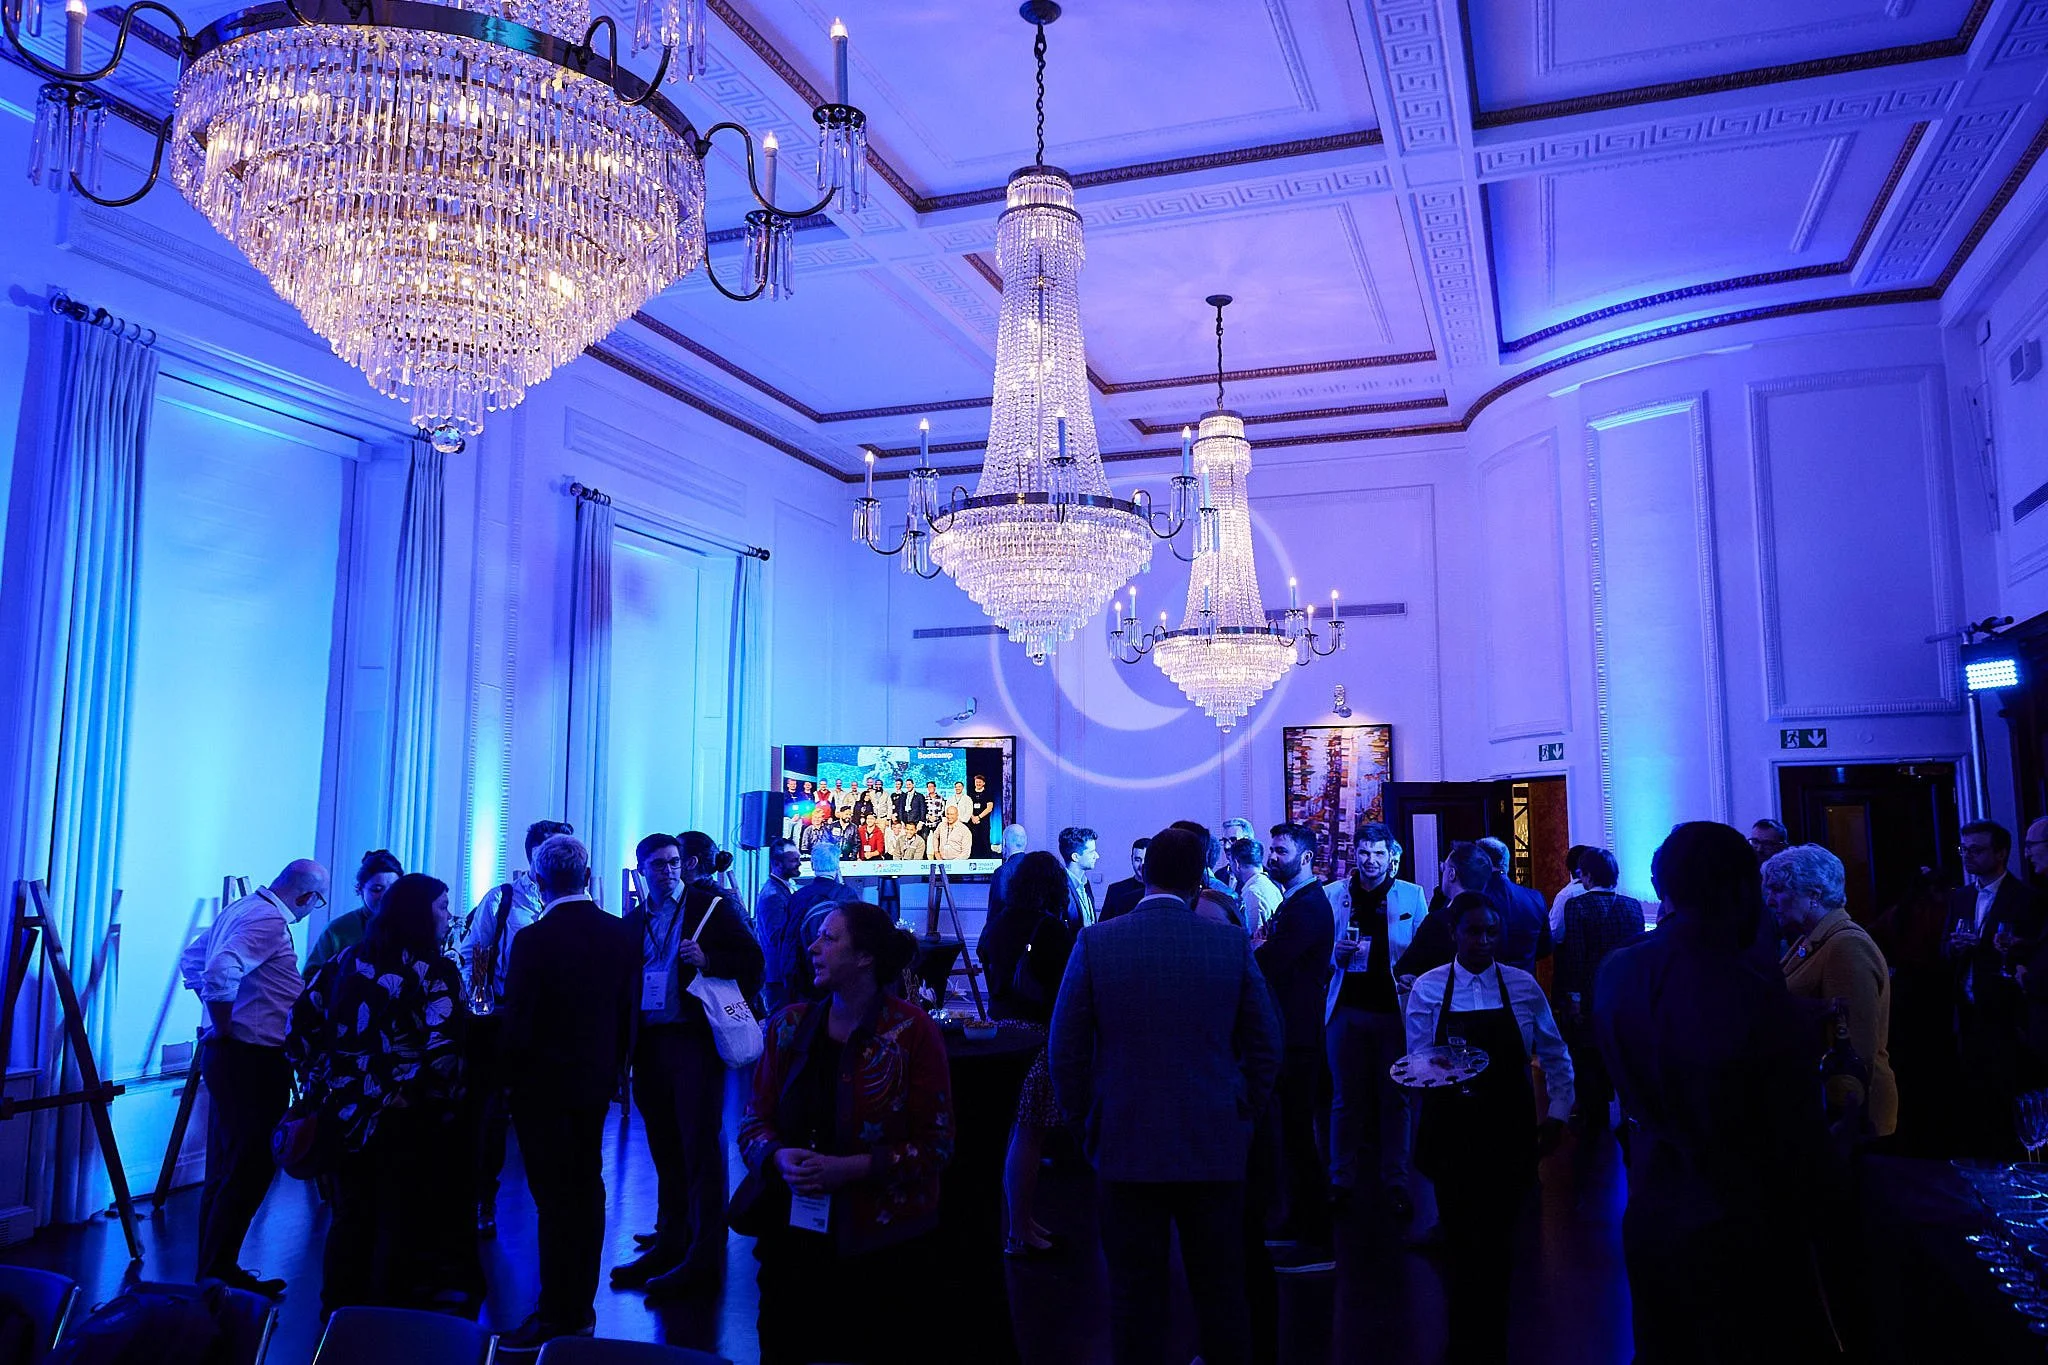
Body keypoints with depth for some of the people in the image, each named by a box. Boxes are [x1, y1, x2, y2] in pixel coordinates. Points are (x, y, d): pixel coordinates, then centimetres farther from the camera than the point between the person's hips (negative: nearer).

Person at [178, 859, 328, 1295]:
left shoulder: (242, 909, 12)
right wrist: (223, 1026, -18)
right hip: (253, 1059, -10)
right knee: (251, 1167, -2)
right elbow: (221, 970, -32)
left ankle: (214, 1270, 25)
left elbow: (191, 960, 23)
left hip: (228, 1056, 10)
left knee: (226, 1167, 16)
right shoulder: (270, 921, -18)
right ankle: (219, 1271, 5)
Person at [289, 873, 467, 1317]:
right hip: (405, 1122, -5)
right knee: (399, 1223, 9)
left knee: (350, 1214, 20)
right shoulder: (435, 972, -14)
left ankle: (339, 1310, 32)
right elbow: (445, 1049, -25)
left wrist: (318, 1079, 11)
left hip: (347, 1112, 6)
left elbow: (303, 1018, 6)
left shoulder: (350, 959, 4)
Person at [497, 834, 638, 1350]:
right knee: (587, 1190, 15)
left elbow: (518, 1021, -15)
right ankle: (581, 1306, 25)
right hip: (596, 1081, 5)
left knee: (554, 1198, 2)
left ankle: (555, 1316, 10)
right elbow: (630, 1014, 3)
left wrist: (512, 1077, 0)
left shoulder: (533, 939, -18)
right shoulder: (623, 935, -2)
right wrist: (613, 1068, 14)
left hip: (544, 1084, -5)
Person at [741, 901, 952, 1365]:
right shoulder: (789, 1026, 4)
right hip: (792, 1234, 4)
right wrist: (779, 1157, -15)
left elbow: (934, 1145, -9)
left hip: (881, 1240, -3)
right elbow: (754, 1122, 8)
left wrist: (850, 1168, -19)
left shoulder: (913, 1031, -9)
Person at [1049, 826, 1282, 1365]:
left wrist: (1085, 1117, 9)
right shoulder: (1232, 943, -5)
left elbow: (1064, 1050, -4)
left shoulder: (1096, 942, -8)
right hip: (1215, 1148, 1)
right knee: (1220, 1295, 15)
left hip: (1126, 1145, -1)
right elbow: (1264, 1046, 1)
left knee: (1136, 1296, 9)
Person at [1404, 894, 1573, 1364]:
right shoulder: (1427, 988, -4)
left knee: (1498, 1239, 4)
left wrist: (1558, 1112, 1)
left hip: (1510, 1131, 1)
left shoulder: (1523, 986, -1)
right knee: (1461, 1239, 4)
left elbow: (1556, 1057, 9)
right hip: (1451, 1129, 0)